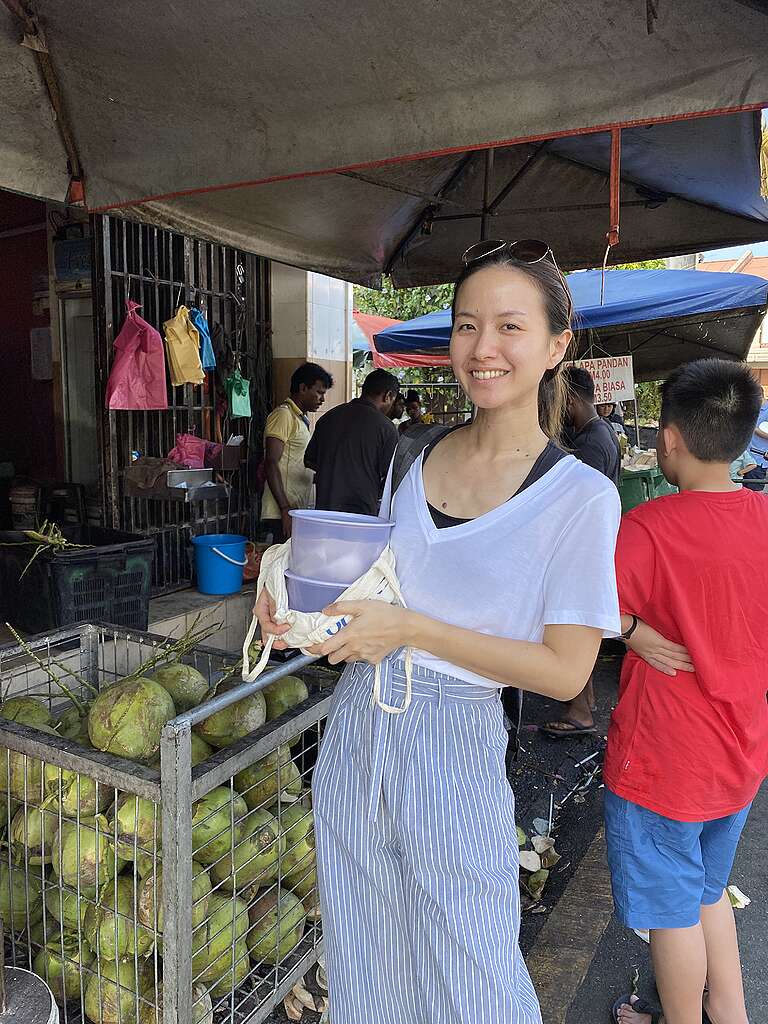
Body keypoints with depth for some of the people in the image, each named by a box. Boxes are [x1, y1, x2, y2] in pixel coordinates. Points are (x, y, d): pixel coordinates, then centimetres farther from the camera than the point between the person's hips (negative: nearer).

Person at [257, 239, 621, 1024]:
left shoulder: (580, 496, -13)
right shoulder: (414, 458, 2)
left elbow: (565, 671, -14)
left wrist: (411, 630, -20)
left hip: (454, 744, -4)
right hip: (356, 729, 5)